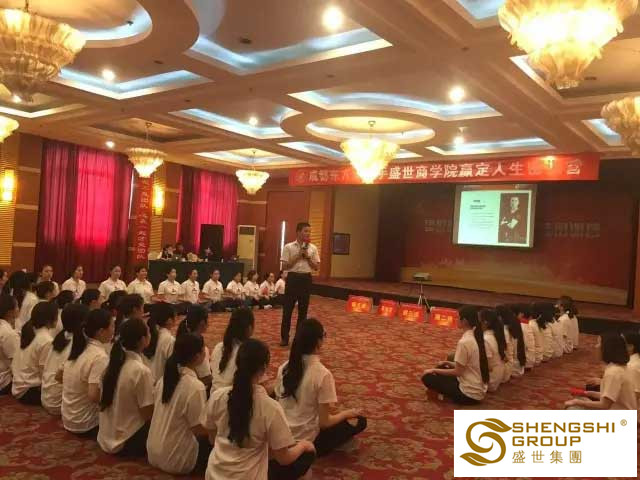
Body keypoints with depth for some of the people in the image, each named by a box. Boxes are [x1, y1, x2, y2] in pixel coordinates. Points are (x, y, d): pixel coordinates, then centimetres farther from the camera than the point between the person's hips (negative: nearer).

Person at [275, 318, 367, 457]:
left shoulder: (284, 367, -4)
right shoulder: (323, 374, -23)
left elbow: (279, 403, 8)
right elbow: (324, 422, -18)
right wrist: (346, 413, 2)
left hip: (282, 435, 7)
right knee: (359, 421, 8)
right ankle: (311, 451, 7)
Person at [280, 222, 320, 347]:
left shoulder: (313, 248, 4)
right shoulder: (289, 247, -4)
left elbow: (317, 267, 4)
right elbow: (284, 266, -7)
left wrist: (308, 257, -10)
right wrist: (297, 256, -14)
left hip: (306, 279, 2)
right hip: (293, 278, -2)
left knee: (303, 309, 8)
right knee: (288, 308, 1)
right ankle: (284, 337, 12)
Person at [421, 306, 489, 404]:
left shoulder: (464, 342, -23)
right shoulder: (477, 337, 4)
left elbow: (457, 372, -15)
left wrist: (434, 370, -6)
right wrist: (449, 363, 12)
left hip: (469, 394, -9)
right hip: (480, 390, 9)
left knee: (428, 378, -1)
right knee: (442, 368, 21)